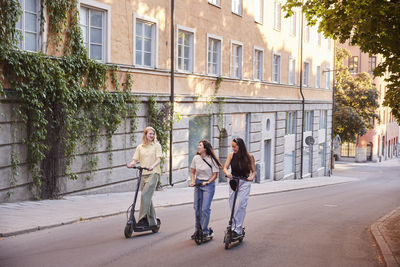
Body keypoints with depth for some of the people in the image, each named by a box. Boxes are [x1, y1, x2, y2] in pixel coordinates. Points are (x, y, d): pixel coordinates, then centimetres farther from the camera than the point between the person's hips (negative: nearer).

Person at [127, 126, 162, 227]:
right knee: (147, 197, 7)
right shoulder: (140, 147, 15)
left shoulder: (156, 145, 5)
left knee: (145, 195, -19)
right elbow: (135, 159, 9)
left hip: (153, 173, -4)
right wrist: (131, 164, -14)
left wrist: (152, 166, -26)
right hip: (143, 174, 4)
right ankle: (152, 221, 16)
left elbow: (159, 159, -7)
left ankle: (143, 219, -20)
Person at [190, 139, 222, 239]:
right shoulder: (196, 158, 2)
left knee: (205, 209, -9)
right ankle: (198, 230, 23)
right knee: (197, 208, 9)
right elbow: (192, 172, 12)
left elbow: (215, 174, -6)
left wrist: (207, 182, -17)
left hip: (208, 185, -5)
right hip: (198, 184, 5)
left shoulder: (211, 160, -11)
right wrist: (192, 181, -4)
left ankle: (205, 231, 3)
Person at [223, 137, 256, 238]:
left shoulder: (249, 156, -2)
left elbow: (254, 171, 4)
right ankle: (233, 227, 11)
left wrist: (252, 176, -18)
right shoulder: (231, 155, 4)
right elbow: (225, 168, 2)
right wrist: (227, 173, -21)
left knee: (240, 205, -14)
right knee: (232, 205, 2)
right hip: (233, 182, 3)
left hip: (244, 182, -3)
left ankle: (237, 229, -13)